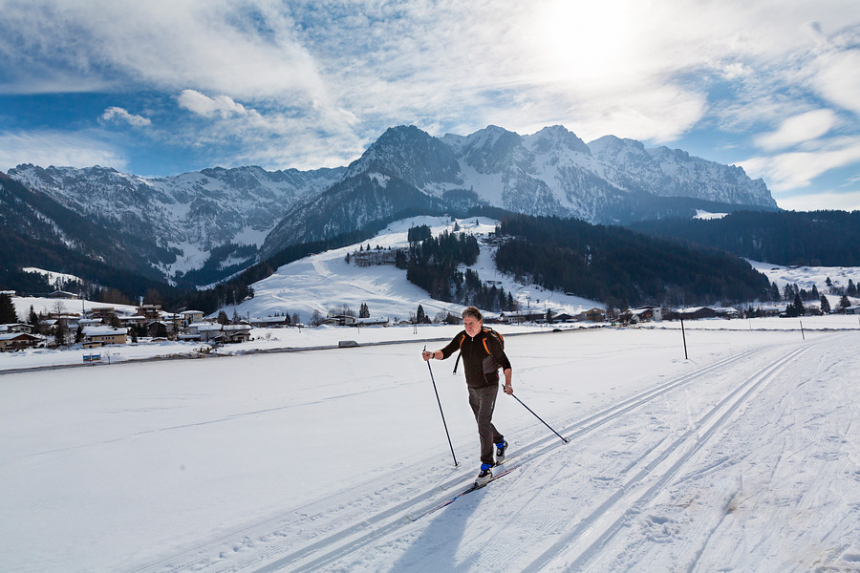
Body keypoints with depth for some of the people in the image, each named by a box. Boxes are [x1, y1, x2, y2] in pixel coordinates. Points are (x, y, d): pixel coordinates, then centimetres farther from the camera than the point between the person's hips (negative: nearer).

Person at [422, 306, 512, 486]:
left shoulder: (490, 339, -17)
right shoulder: (462, 338, -2)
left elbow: (505, 363, -10)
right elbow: (445, 352, -7)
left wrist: (508, 384, -19)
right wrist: (432, 354, -28)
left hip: (489, 388, -6)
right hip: (472, 389, 6)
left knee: (483, 425, -13)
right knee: (483, 423, 20)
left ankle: (486, 467, -6)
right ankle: (500, 443, 48)